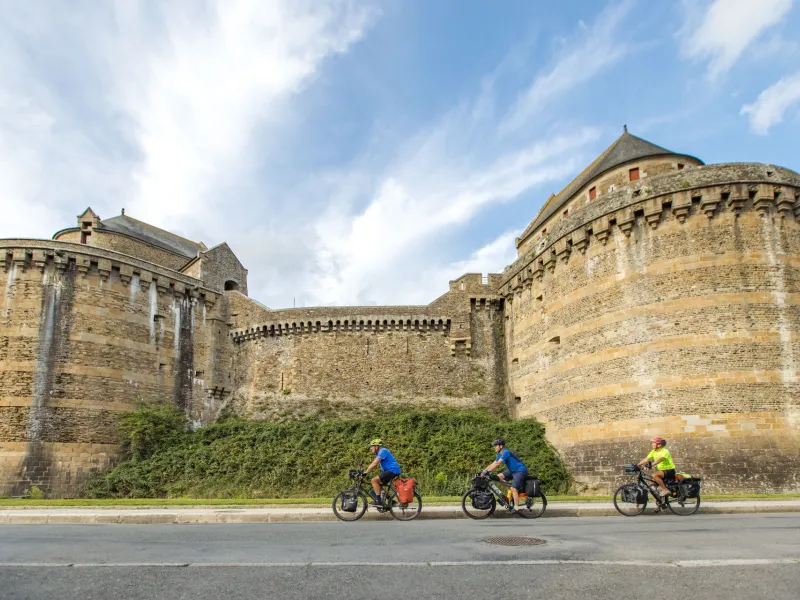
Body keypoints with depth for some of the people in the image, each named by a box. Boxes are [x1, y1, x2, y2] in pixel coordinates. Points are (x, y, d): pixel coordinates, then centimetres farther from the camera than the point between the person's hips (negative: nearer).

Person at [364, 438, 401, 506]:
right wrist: (364, 471, 8)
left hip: (392, 470, -11)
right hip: (389, 471, 11)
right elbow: (372, 464, 17)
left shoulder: (382, 451, -13)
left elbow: (374, 464, -21)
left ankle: (378, 501, -18)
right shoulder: (379, 453, 19)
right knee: (378, 485, 14)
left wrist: (365, 472, -20)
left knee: (374, 480, -18)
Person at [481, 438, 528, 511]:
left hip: (520, 471, -10)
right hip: (513, 470, 10)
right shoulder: (500, 455, 7)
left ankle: (516, 508, -10)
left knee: (513, 488, -18)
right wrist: (482, 471, -4)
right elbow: (493, 464, 6)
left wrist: (487, 471, -34)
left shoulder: (506, 452, -22)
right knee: (499, 477, -1)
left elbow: (497, 464, -31)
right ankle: (511, 494, 4)